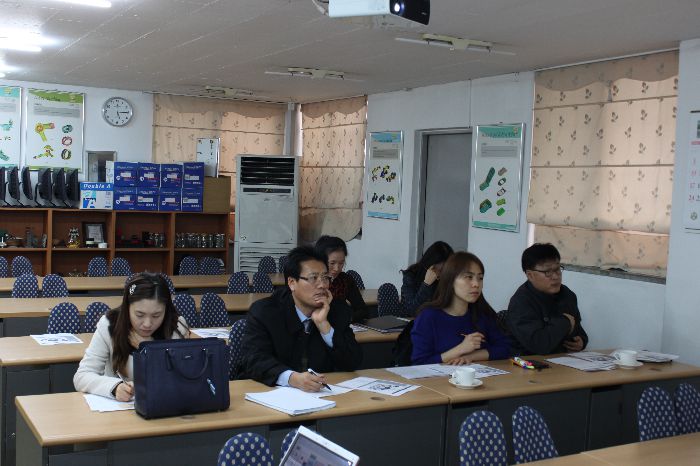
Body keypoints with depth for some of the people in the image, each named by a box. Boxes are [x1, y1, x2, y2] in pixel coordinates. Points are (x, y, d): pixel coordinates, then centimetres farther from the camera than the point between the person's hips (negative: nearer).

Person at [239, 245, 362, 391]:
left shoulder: (339, 310, 4)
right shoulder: (263, 311, -5)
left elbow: (353, 363, -1)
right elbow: (254, 359, -18)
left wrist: (323, 324, -13)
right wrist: (292, 378, -36)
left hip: (323, 393, 2)